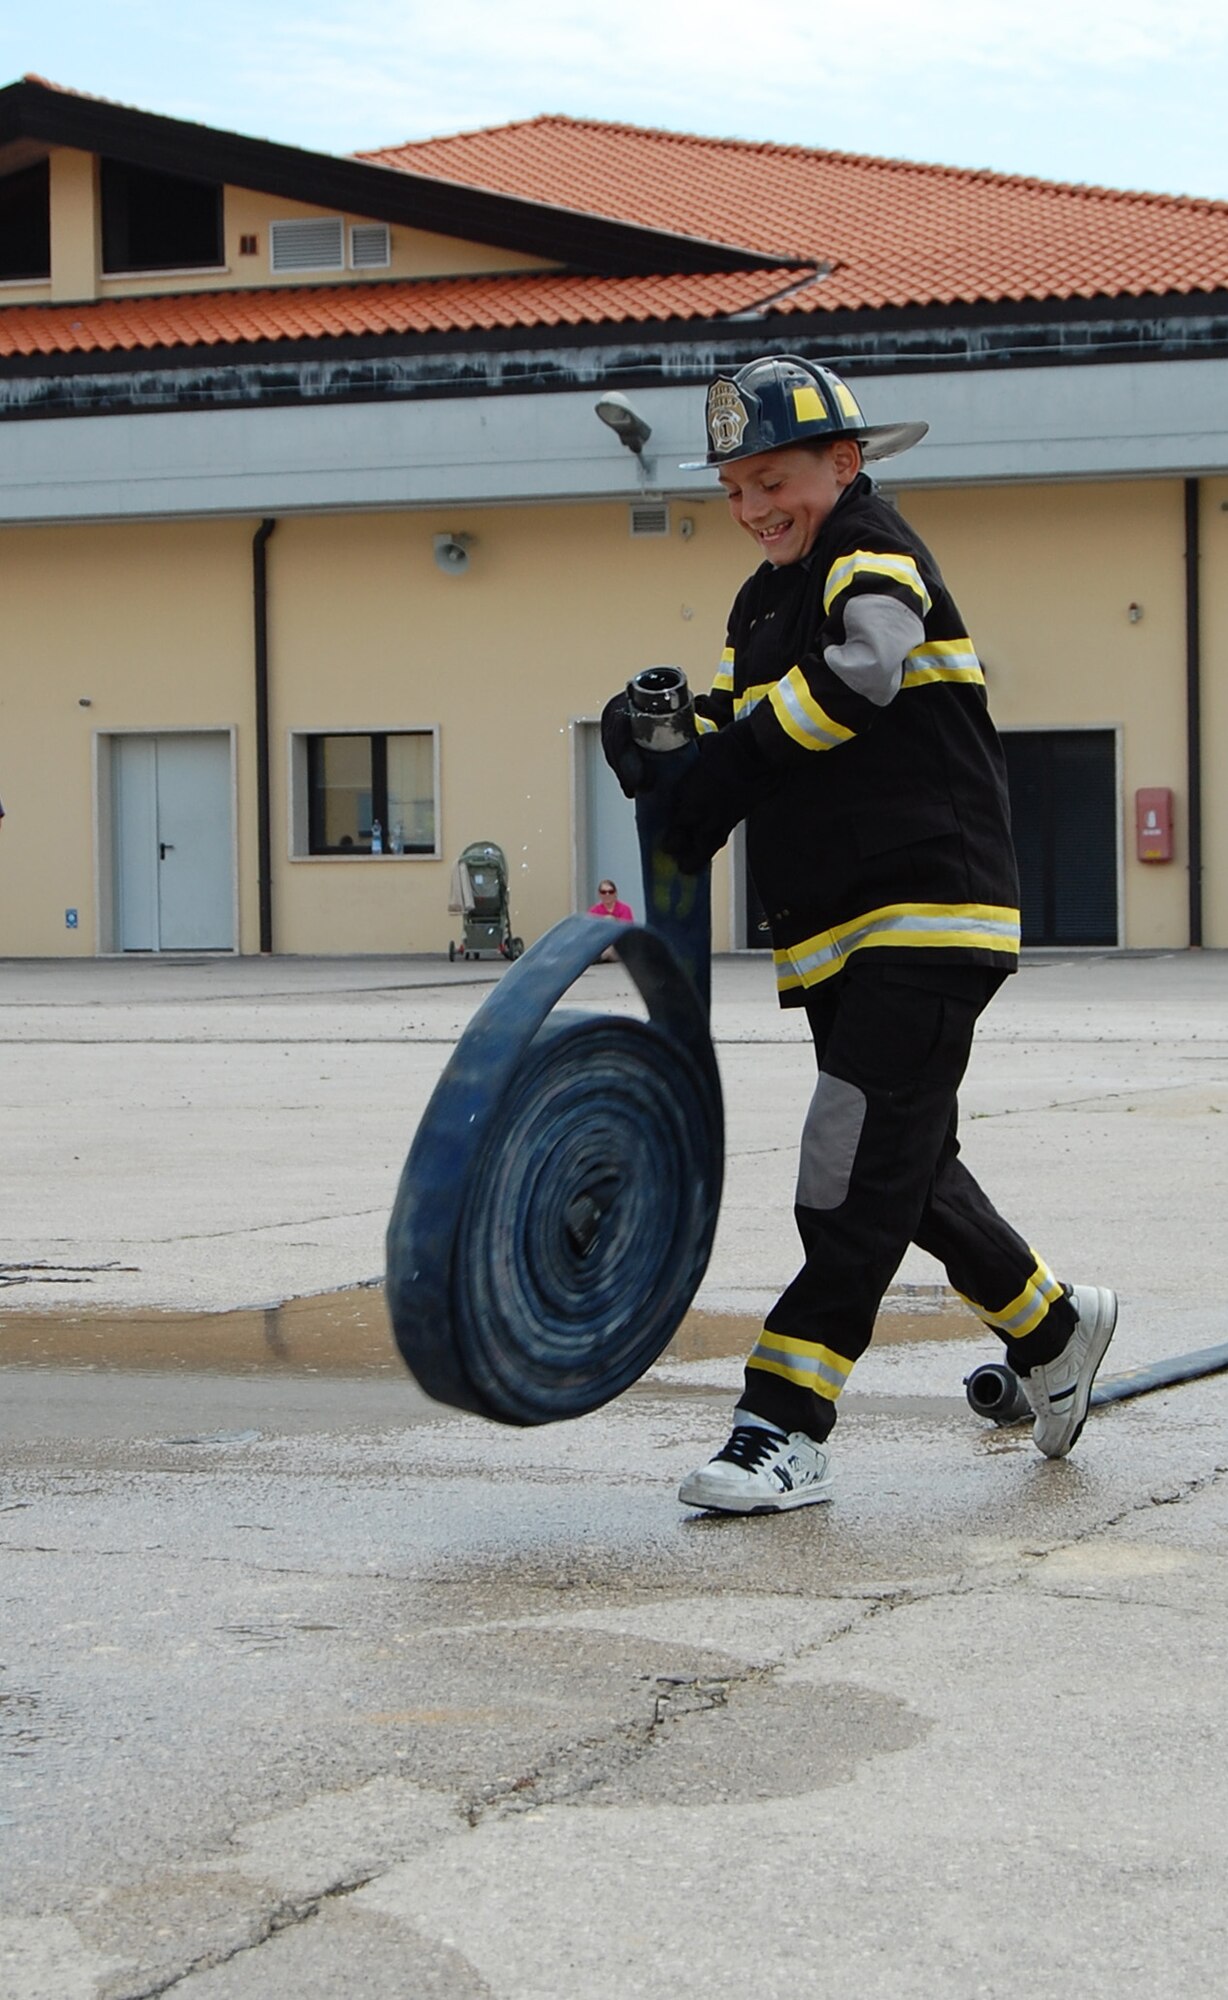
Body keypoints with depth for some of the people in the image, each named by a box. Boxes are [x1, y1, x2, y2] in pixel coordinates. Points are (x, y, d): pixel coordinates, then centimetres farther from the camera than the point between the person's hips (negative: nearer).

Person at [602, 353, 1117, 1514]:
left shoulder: (873, 557, -9)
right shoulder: (764, 601, 20)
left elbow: (861, 671, -29)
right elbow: (739, 730, 12)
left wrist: (731, 763, -27)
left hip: (928, 913, -9)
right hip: (833, 937, 9)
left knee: (857, 1174, -13)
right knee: (903, 1168, 16)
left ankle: (786, 1427, -14)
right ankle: (1052, 1329, 37)